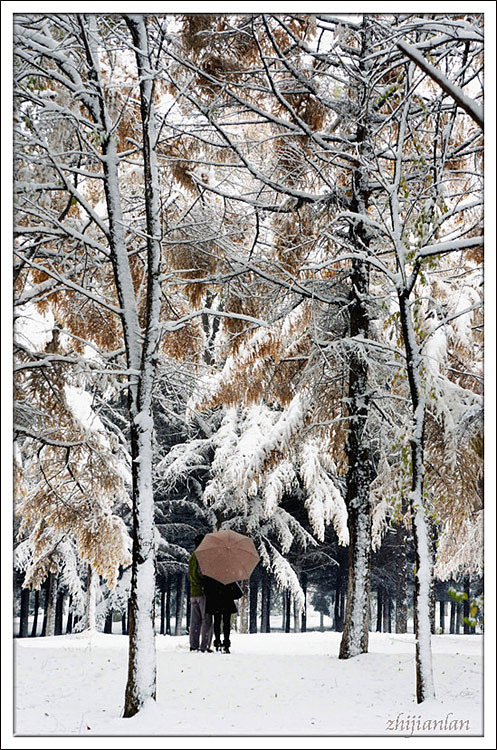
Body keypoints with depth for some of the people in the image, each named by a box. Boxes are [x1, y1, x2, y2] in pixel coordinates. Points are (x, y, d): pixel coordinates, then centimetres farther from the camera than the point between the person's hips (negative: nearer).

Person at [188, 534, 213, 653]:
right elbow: (201, 573, -19)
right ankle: (204, 646, -7)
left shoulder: (192, 557, 19)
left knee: (195, 621, 10)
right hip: (203, 592, -9)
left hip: (193, 593, 9)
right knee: (207, 620, -5)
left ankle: (193, 645, 10)